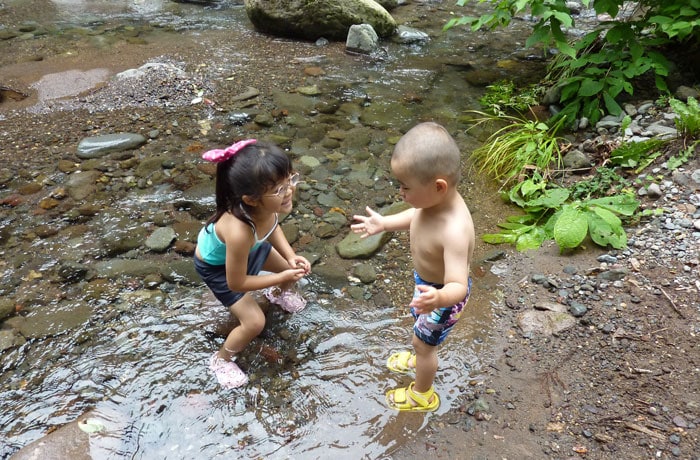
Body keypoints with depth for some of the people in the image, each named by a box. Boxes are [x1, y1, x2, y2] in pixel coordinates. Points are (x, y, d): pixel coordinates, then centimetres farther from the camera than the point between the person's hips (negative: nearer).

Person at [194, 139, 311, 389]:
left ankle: (279, 293, 56)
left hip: (250, 248, 6)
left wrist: (291, 256, -17)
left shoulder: (267, 204, -31)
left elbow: (273, 226, -4)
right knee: (255, 322, -7)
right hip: (217, 266, -6)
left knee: (294, 268, 18)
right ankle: (221, 359, 25)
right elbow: (236, 283, -31)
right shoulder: (239, 232, -49)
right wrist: (281, 277, -26)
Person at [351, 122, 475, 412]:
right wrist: (384, 224, 6)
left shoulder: (455, 231, -45)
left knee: (423, 341, 18)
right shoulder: (435, 199, -22)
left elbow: (458, 286, -42)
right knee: (420, 326, 33)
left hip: (442, 293, -7)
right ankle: (420, 359, 66)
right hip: (427, 282, 7)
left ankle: (423, 395, 47)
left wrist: (438, 298, -62)